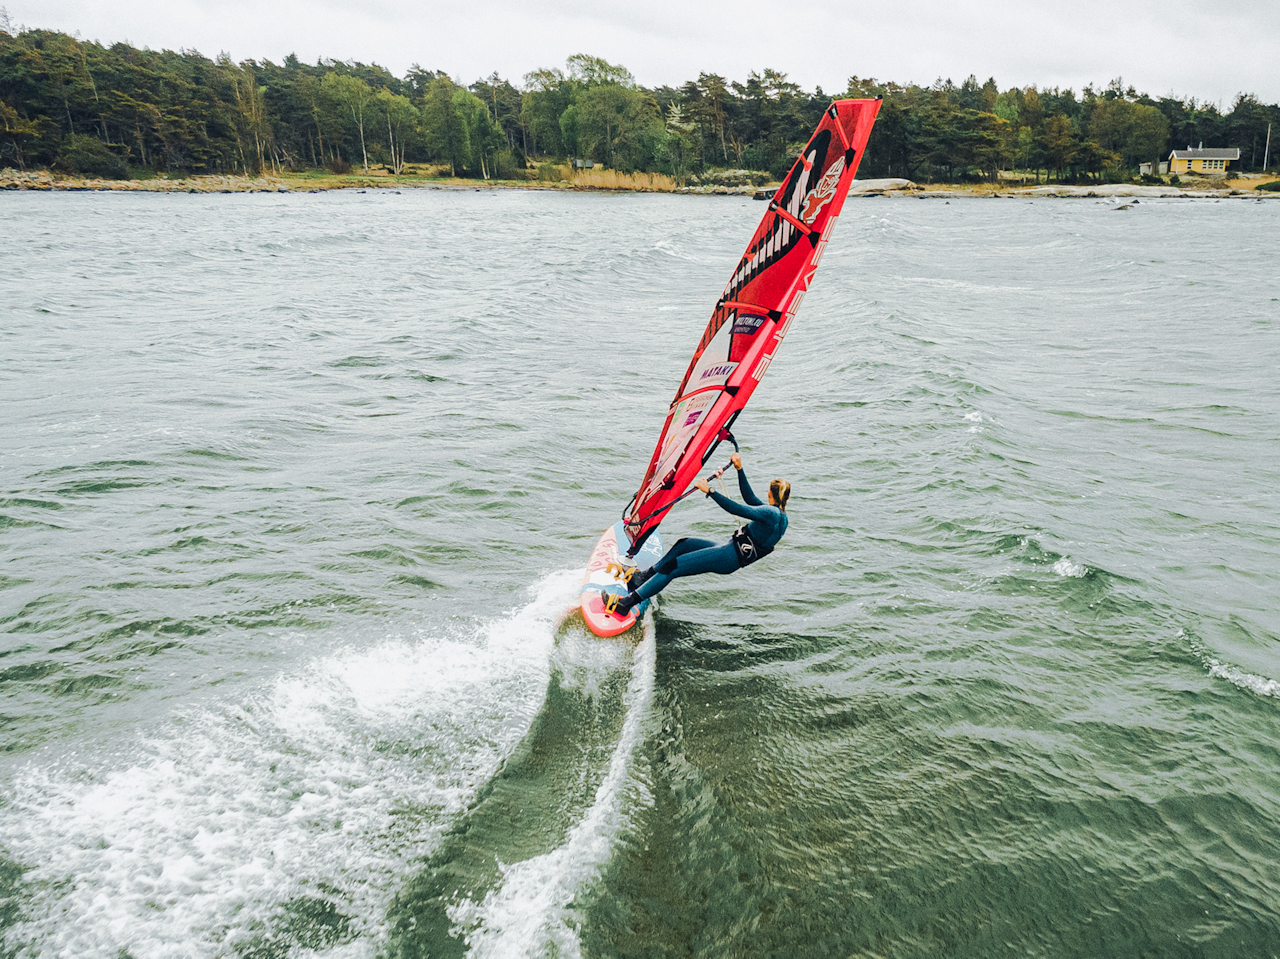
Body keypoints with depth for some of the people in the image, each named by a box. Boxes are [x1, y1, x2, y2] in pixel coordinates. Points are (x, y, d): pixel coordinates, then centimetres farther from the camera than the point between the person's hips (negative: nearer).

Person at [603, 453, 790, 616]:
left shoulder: (771, 513, -18)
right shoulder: (777, 514, 11)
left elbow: (737, 509, -25)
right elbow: (750, 498, 19)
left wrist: (709, 490, -25)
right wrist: (740, 469, 15)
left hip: (730, 557, -10)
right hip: (731, 550, 10)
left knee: (673, 566, -15)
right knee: (683, 544, 20)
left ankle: (625, 603, -15)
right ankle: (643, 577, 25)